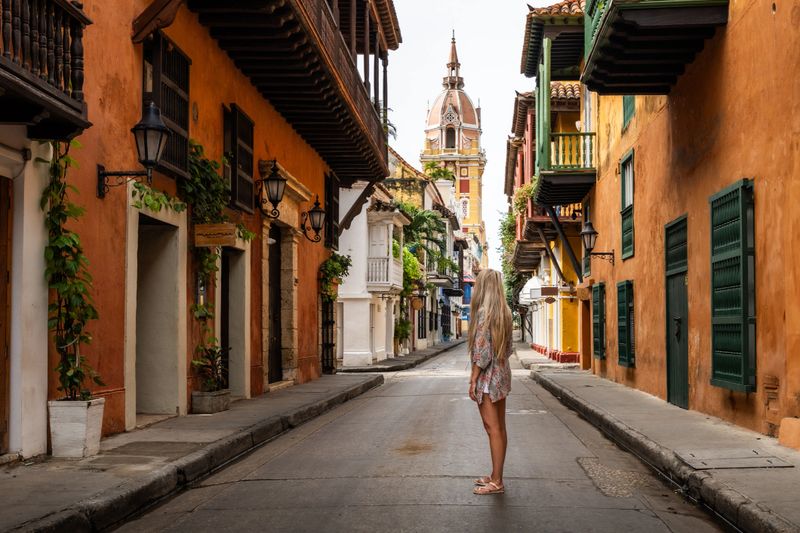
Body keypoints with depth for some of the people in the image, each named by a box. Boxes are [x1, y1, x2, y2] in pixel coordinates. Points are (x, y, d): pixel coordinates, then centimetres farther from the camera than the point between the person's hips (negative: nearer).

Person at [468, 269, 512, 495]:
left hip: (488, 375, -9)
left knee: (493, 428, -5)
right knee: (500, 428, 12)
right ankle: (496, 476, 20)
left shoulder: (483, 311, -15)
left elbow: (482, 350, -18)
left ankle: (496, 482, -1)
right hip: (502, 371, 9)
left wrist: (473, 379, -14)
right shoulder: (504, 312, 9)